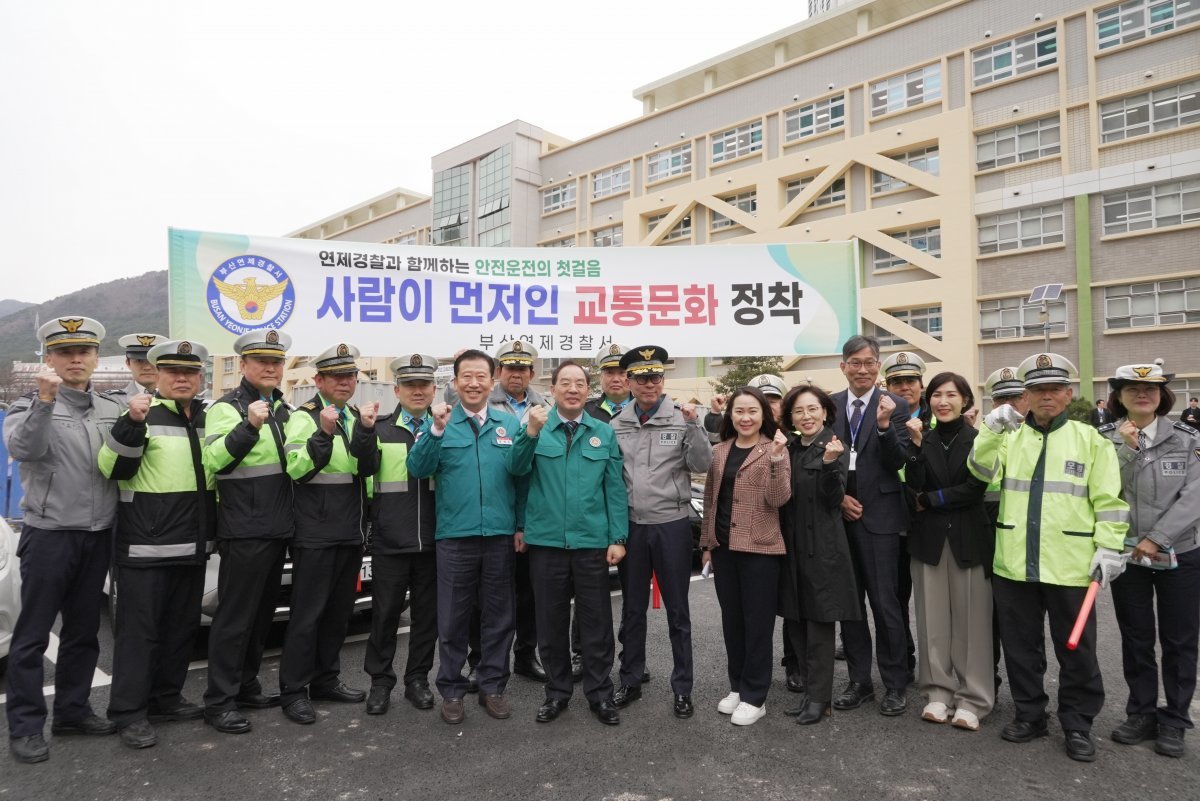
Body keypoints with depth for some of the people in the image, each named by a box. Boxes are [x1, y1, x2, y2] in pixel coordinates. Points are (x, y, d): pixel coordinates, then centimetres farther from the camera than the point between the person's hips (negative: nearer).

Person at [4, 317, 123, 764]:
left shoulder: (111, 411, 10)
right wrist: (45, 401, -35)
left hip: (98, 537, 5)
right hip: (49, 536, -4)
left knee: (83, 632, 14)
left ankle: (72, 711, 26)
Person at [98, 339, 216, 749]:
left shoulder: (208, 418, 11)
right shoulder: (142, 414, -7)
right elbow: (114, 468, -19)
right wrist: (133, 423, -33)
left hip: (193, 544, 7)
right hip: (145, 545, -6)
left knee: (182, 625, 15)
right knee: (140, 628, 0)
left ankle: (166, 699, 28)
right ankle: (130, 713, 11)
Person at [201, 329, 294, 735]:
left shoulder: (283, 409, 16)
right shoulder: (226, 407, -6)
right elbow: (214, 459, -20)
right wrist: (249, 426, -32)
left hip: (278, 529, 8)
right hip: (243, 531, -8)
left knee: (262, 614, 15)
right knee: (234, 618, -2)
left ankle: (246, 686, 28)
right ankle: (219, 701, 8)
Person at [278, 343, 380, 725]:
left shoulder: (357, 417, 11)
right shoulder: (304, 417, -5)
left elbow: (367, 467, -3)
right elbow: (296, 469, -16)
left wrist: (366, 431, -20)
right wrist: (324, 433, -29)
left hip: (352, 532, 6)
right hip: (315, 534, -6)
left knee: (339, 612, 13)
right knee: (307, 614, -1)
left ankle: (326, 680, 26)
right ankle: (293, 690, 11)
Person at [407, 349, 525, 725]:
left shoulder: (510, 423, 4)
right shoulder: (442, 422, 1)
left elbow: (522, 479, 5)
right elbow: (418, 469, -11)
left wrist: (522, 526, 1)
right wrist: (436, 430, -24)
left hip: (501, 535, 2)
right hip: (454, 536, -1)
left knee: (499, 616, 12)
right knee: (453, 618, 8)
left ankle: (493, 686, 27)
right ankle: (451, 690, 23)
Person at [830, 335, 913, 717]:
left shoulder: (895, 405, -3)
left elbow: (898, 462, -9)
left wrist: (884, 426, -25)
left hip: (878, 516, -3)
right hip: (839, 514, 4)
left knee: (885, 603, 2)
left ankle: (895, 685, 19)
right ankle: (859, 681, 25)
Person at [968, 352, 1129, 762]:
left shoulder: (1090, 439, 3)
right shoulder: (1010, 436, 8)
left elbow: (1108, 499, 1)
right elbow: (982, 471, -9)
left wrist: (1109, 547, -6)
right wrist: (991, 430, -21)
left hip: (1070, 566, -2)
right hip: (1014, 564, 2)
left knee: (1076, 650, 9)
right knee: (1020, 644, 13)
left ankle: (1077, 724, 26)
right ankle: (1030, 714, 28)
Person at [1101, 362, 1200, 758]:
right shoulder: (1104, 440, -2)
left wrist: (1156, 538, -16)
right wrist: (1127, 449, -17)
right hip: (1126, 555, 0)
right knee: (1135, 639, 11)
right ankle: (1141, 713, 25)